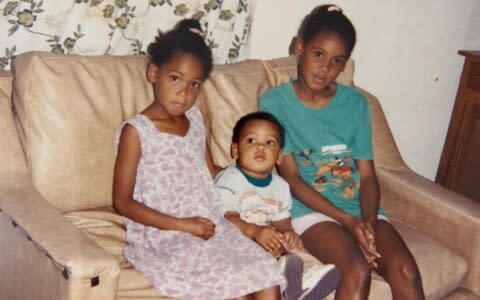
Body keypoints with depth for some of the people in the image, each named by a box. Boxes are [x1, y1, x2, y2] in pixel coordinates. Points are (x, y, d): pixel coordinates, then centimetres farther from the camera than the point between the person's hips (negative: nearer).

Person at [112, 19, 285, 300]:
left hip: (210, 227, 6)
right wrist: (181, 224, -15)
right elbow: (123, 202, -9)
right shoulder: (136, 131, -8)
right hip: (163, 238, -6)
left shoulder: (195, 118, 10)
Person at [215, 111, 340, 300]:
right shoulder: (228, 181, -7)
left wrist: (288, 233, -15)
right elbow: (227, 217, -19)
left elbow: (282, 222, 10)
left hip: (270, 243, 6)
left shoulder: (280, 186, 14)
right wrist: (255, 231, -37)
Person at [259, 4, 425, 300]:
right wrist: (348, 220, -15)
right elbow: (291, 177, -6)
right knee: (357, 269, -30)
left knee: (405, 271, -21)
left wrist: (368, 222, -14)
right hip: (311, 209, -3)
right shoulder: (275, 103, -1)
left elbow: (368, 174, 7)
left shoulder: (356, 103, 10)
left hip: (361, 208, 4)